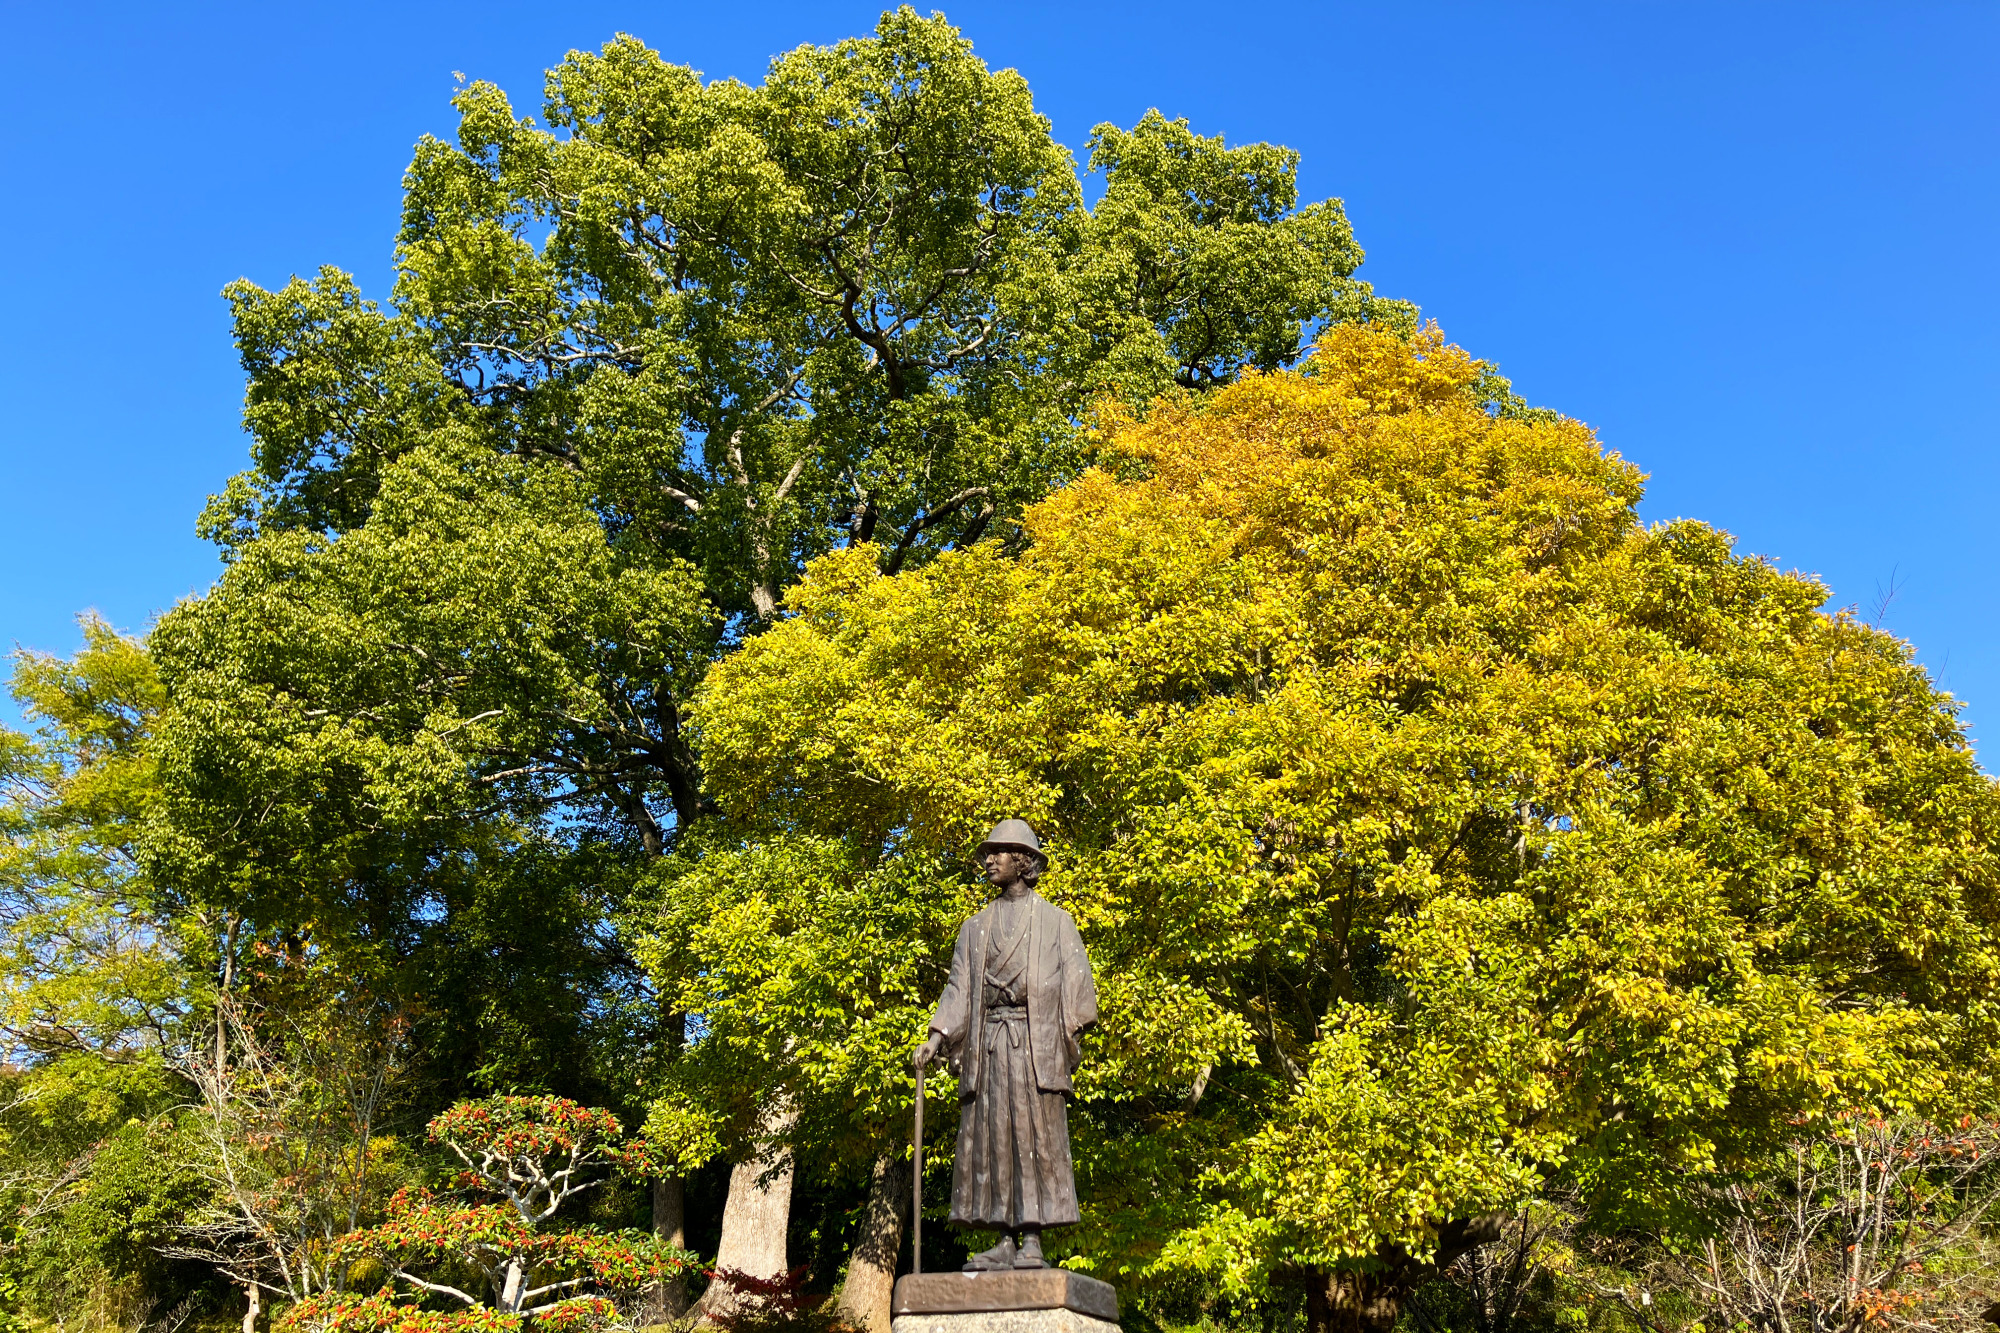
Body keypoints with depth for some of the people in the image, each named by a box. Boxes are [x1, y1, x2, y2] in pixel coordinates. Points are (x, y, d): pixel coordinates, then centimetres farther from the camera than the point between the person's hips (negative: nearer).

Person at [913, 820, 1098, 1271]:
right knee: (990, 1136, -2)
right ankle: (1004, 1242, 0)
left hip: (1035, 1041, -3)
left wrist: (1069, 1039, -11)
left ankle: (1032, 1241, -8)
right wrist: (934, 1039, 0)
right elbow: (958, 988, 14)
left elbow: (1075, 980, 2)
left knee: (1035, 1134, -8)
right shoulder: (975, 926, 21)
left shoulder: (1054, 920, 12)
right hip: (986, 1042, 4)